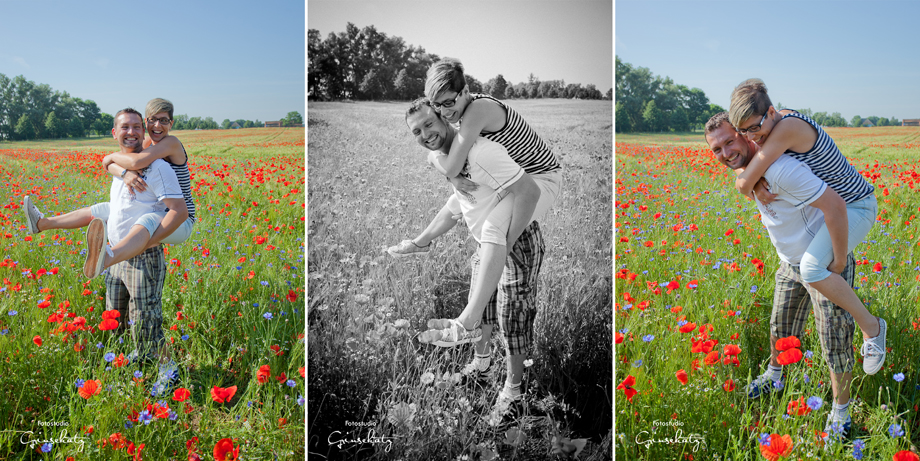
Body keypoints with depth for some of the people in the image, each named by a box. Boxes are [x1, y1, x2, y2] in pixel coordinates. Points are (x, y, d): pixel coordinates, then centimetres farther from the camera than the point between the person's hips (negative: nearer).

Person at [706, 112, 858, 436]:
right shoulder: (747, 168, -4)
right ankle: (773, 377, 51)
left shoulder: (780, 169, -34)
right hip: (791, 264, 9)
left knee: (836, 340, 2)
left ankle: (841, 411, 22)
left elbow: (835, 205, -34)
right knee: (780, 327, 25)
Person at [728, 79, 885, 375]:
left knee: (810, 269, -30)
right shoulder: (770, 125, -4)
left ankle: (871, 326, -10)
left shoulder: (787, 127, -32)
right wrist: (758, 186, -12)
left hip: (855, 206, -10)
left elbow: (744, 183, -32)